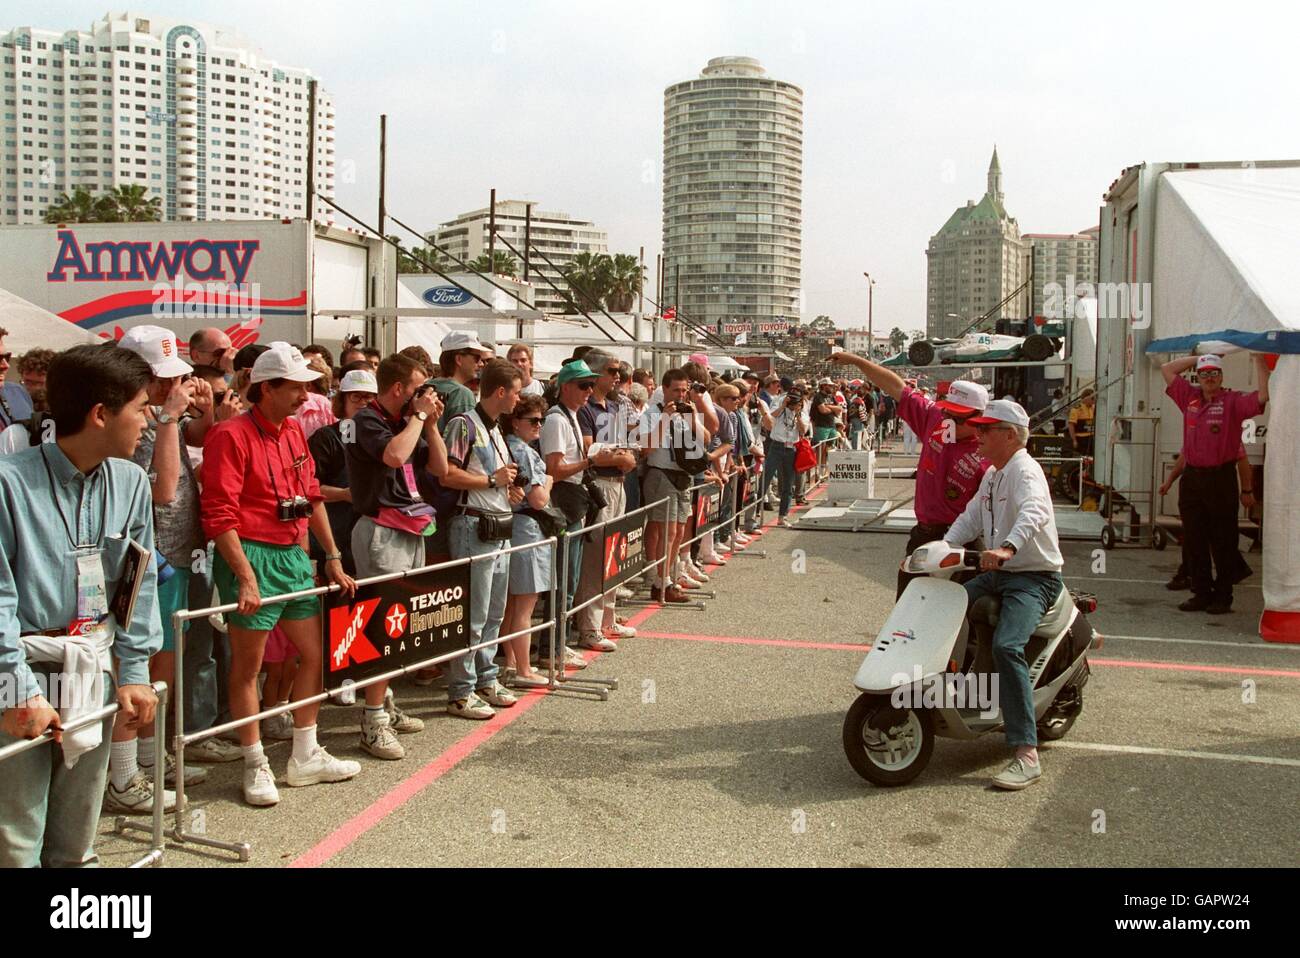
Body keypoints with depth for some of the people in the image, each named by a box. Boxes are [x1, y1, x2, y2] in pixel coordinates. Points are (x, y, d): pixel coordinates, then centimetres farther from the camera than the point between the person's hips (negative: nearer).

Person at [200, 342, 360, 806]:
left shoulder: (294, 431, 12)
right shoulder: (233, 435, -12)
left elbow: (313, 497, 17)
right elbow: (219, 515, -17)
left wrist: (333, 558, 15)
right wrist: (246, 576, -22)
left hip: (294, 555, 9)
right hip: (252, 557, -8)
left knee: (314, 653, 12)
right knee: (247, 665, 3)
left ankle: (305, 757, 24)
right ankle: (256, 766, 13)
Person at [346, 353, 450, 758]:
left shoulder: (405, 422, 15)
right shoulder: (367, 420, -8)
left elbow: (440, 468, 17)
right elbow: (393, 455, -28)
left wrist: (430, 423, 6)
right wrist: (419, 415, -14)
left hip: (410, 531, 9)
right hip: (381, 531, -8)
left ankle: (385, 706, 20)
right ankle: (373, 723, -7)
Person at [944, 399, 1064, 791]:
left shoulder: (1026, 471, -15)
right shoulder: (992, 475, 18)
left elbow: (1033, 513, -35)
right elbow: (970, 518, 19)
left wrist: (1007, 547, -53)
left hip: (1035, 578, -10)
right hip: (998, 573, 10)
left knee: (1006, 646, -29)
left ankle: (1027, 755, -29)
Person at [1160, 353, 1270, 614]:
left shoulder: (1233, 401, -1)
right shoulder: (1190, 398, 11)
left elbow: (1263, 396, -17)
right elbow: (1167, 369, 16)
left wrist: (1259, 360, -16)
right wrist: (1199, 357, 12)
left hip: (1221, 479, -5)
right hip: (1192, 478, 5)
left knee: (1223, 543, 1)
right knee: (1194, 541, 8)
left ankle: (1223, 597, 8)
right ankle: (1201, 594, 17)